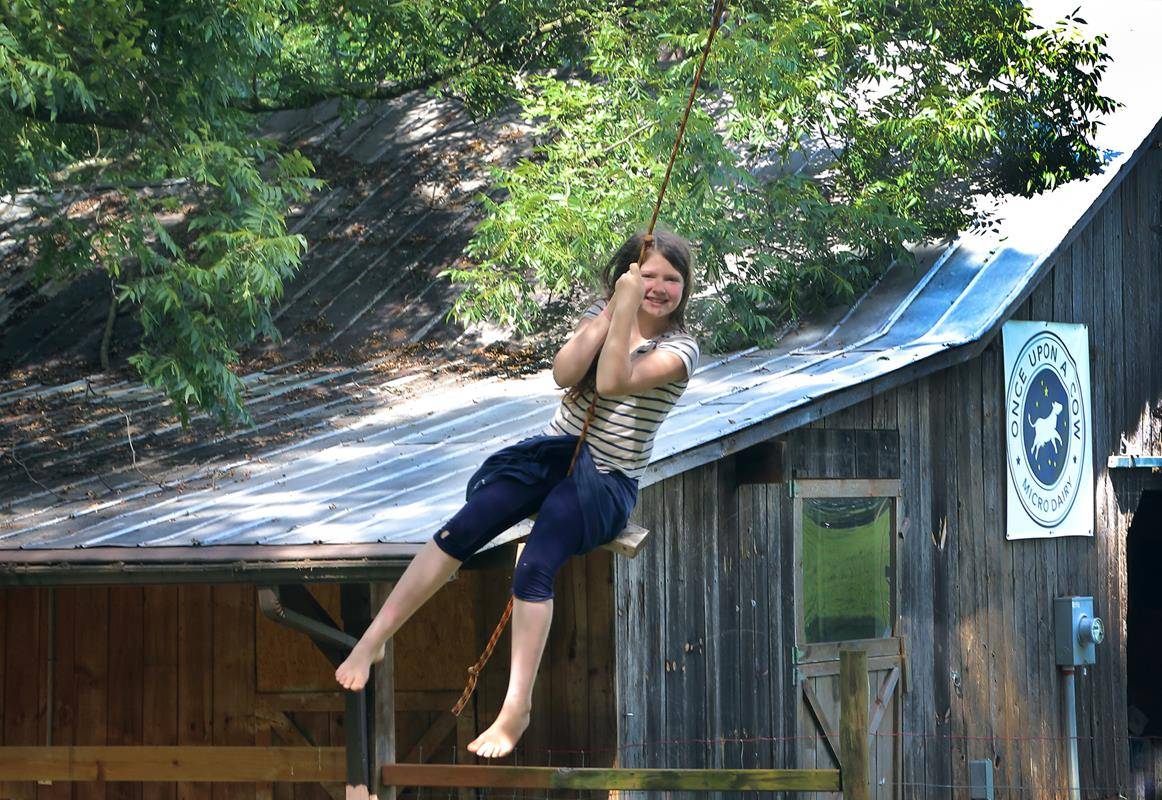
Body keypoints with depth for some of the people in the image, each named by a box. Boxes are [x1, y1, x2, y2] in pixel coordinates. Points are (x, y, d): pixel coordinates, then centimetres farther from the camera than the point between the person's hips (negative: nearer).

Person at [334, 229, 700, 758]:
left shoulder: (679, 348, -5)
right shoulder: (601, 312, 10)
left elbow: (612, 382, -22)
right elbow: (564, 373, -7)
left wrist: (626, 309, -22)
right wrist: (613, 310, -11)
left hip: (608, 482, -4)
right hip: (556, 452, 4)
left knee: (535, 565, -31)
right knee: (463, 529, -22)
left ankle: (516, 709, -34)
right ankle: (373, 640, -22)